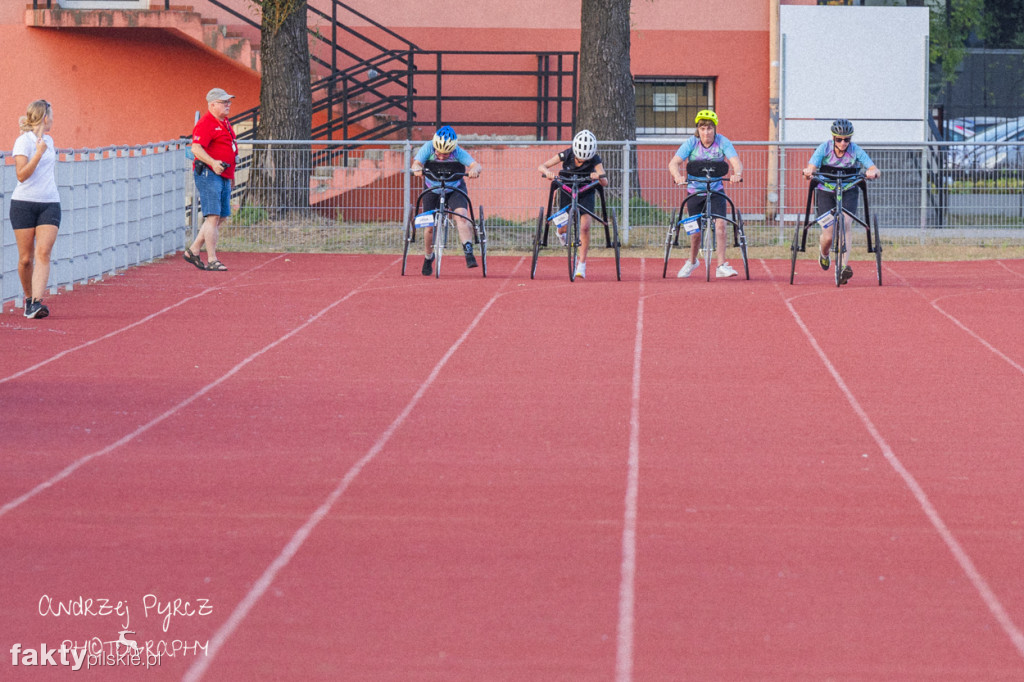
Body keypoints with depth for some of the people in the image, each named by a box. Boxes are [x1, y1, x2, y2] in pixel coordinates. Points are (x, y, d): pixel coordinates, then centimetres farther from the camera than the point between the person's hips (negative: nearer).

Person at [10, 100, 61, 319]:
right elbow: (21, 175, -16)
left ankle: (37, 302, -23)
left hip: (49, 204, 4)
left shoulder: (48, 141, 15)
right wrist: (39, 154, -22)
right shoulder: (23, 141, -7)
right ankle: (28, 298, 22)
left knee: (43, 252, -14)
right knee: (26, 258, 0)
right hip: (24, 203, -4)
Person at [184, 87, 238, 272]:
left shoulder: (225, 123, 19)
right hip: (208, 174, -10)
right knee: (213, 216, -12)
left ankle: (193, 251, 19)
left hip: (224, 176, 10)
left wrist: (230, 176, 30)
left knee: (221, 217, 10)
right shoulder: (205, 124, -12)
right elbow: (196, 148, -23)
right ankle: (212, 260, -12)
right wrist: (213, 163, -36)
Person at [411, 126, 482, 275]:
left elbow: (476, 165, -37)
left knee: (462, 217, -26)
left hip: (455, 190, -1)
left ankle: (469, 253, -32)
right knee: (429, 228, 2)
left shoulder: (458, 153, -27)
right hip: (432, 190, 1)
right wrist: (417, 168, -60)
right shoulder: (428, 148, -24)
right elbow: (417, 162, -36)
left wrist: (474, 169, -62)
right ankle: (428, 258, 26)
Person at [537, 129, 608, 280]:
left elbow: (605, 183, -31)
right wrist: (547, 172, -46)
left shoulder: (595, 160, -26)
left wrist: (599, 177, -54)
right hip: (567, 190, 1)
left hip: (586, 192, -1)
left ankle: (582, 264, -7)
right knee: (565, 226, -1)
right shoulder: (567, 155, -25)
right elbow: (541, 166, -23)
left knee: (584, 227, -16)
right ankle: (560, 232, 40)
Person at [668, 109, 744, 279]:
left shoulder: (722, 142, -11)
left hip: (716, 190, 0)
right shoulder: (691, 143, -12)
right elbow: (674, 163, -21)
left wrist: (737, 174, -45)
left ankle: (722, 266, -15)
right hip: (694, 191, 0)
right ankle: (692, 261, 33)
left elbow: (735, 162, -22)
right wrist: (677, 176, -43)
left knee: (720, 224, -18)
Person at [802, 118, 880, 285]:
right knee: (828, 237, -8)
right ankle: (824, 253, 30)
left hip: (848, 192, 0)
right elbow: (811, 167, -24)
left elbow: (874, 169, -20)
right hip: (826, 192, 0)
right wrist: (808, 171, -49)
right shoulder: (824, 148, -12)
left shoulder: (856, 151, -12)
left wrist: (872, 172, -44)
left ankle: (843, 265, -29)